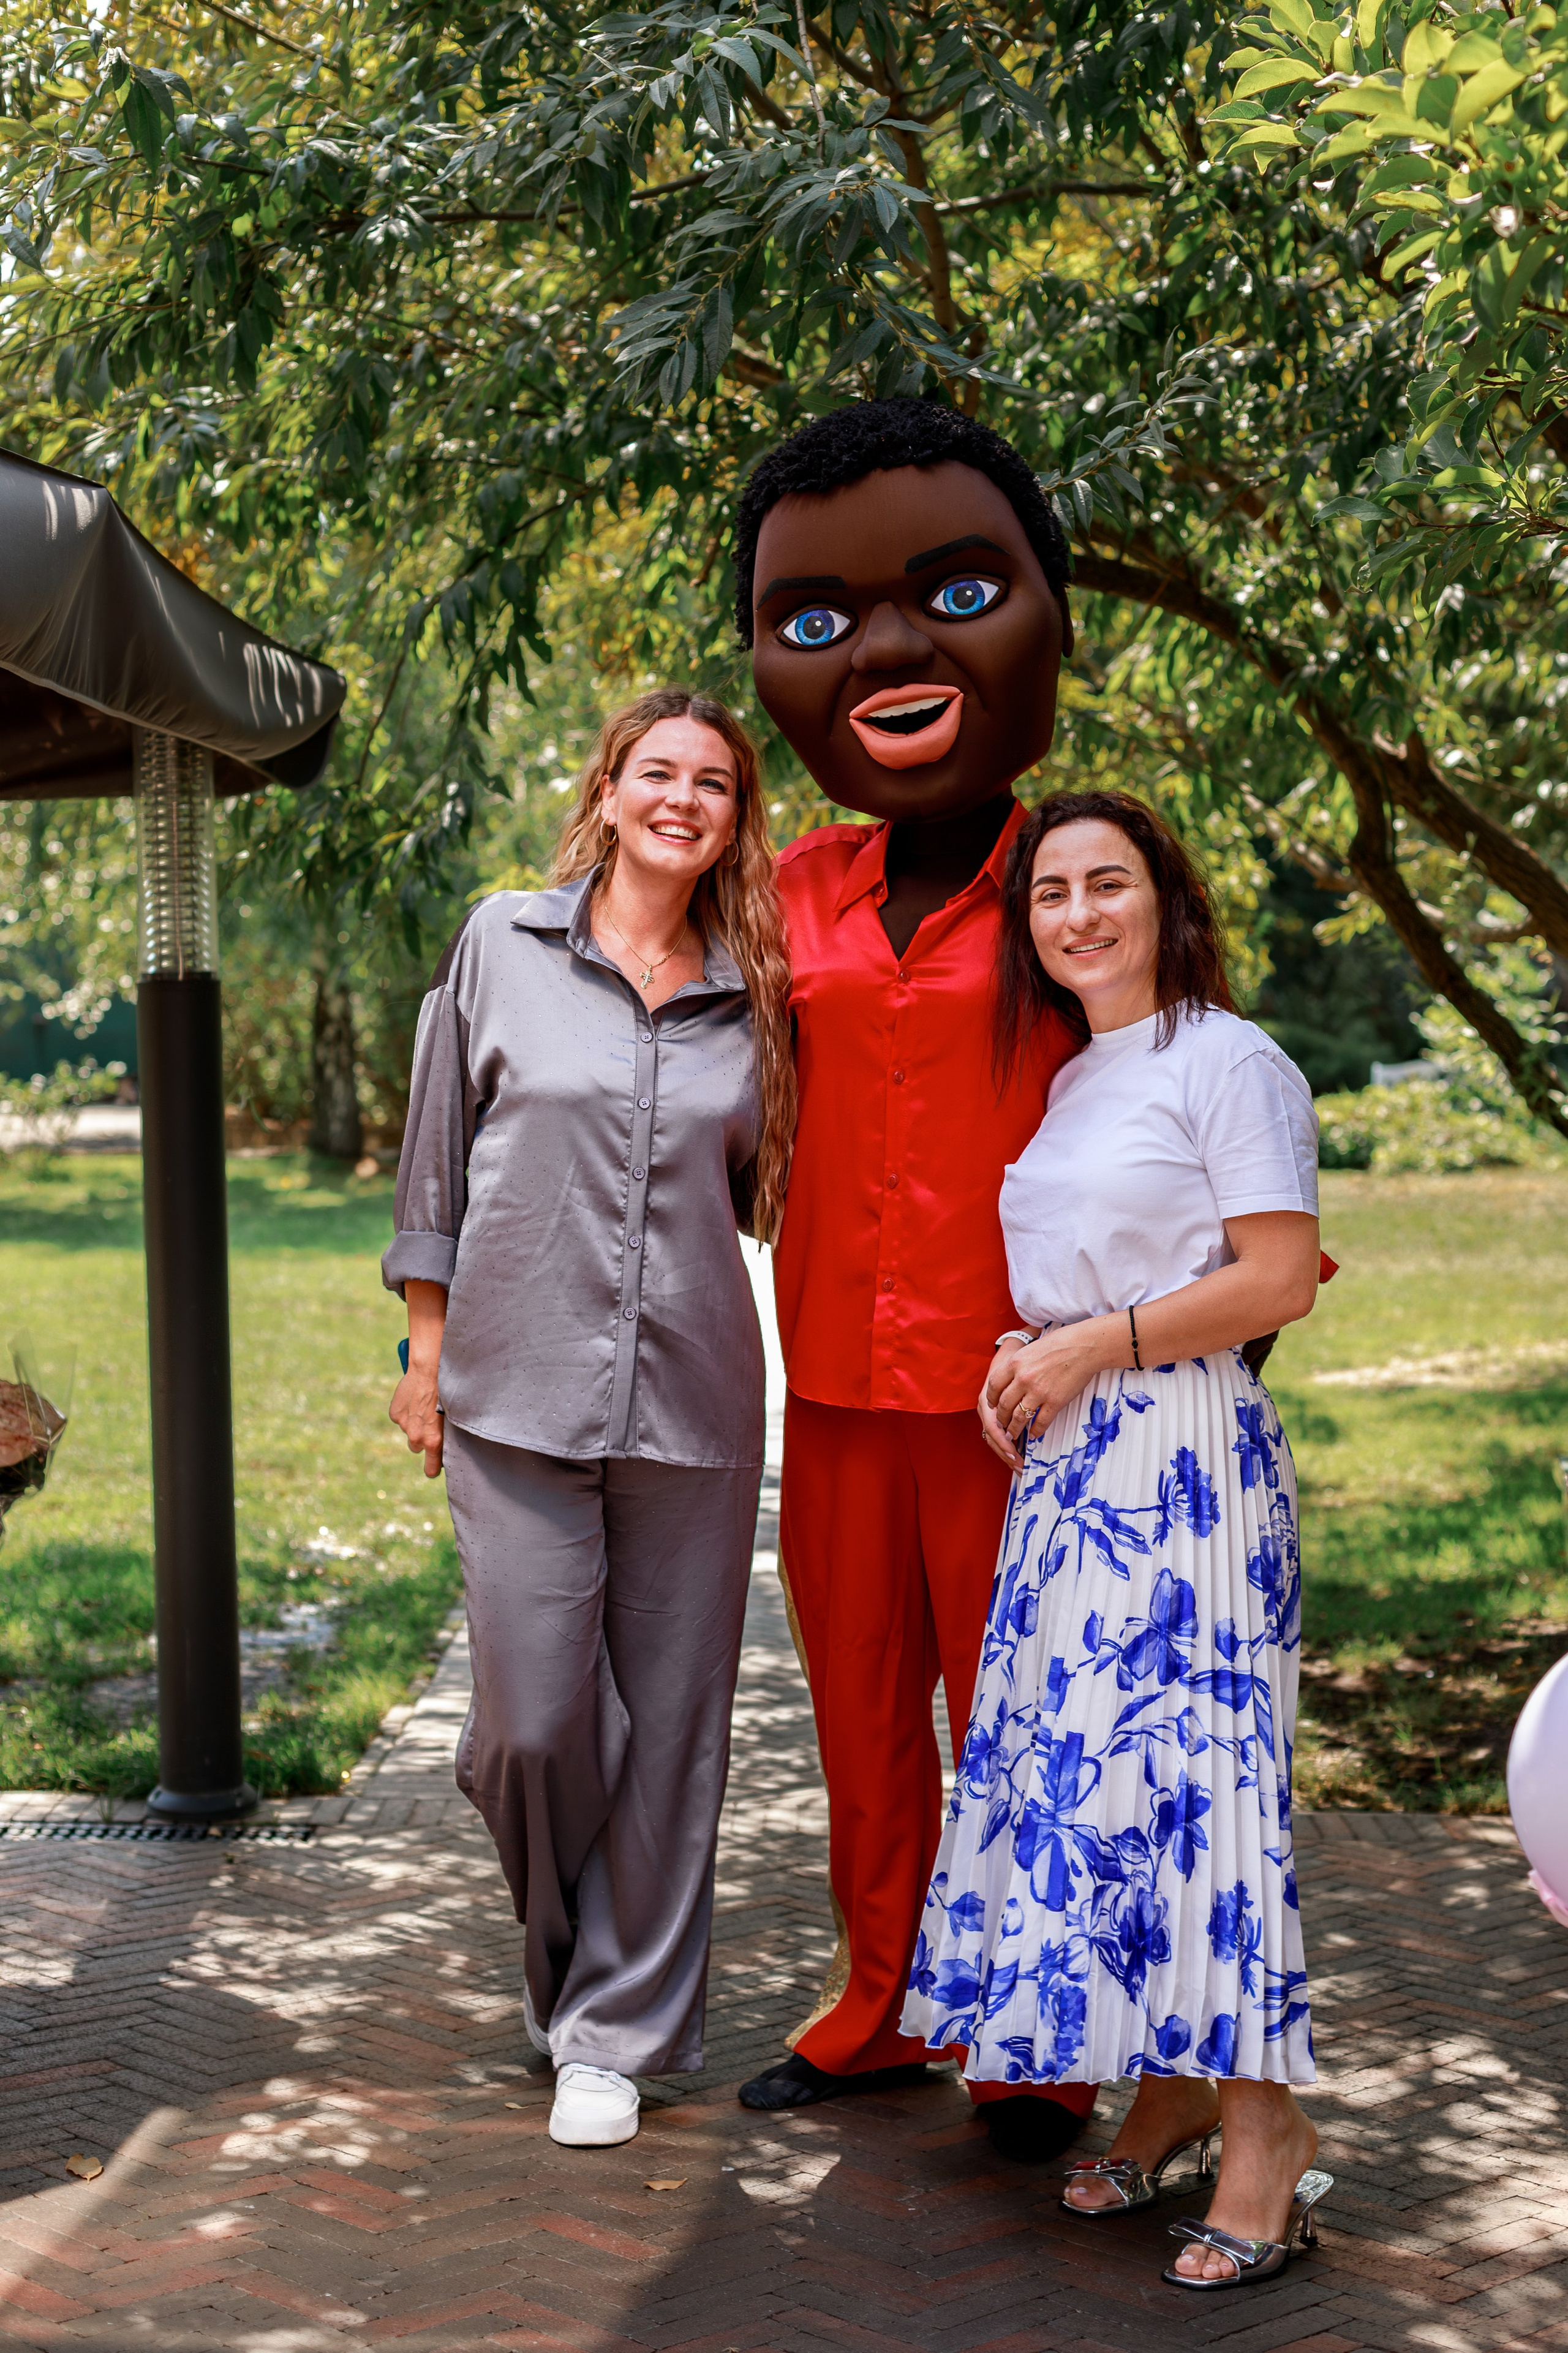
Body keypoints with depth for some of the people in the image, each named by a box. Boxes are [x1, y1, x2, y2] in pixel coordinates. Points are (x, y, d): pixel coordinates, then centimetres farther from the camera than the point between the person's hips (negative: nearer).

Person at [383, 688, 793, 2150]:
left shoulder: (750, 996, 8)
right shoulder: (502, 945, 4)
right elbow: (437, 1160, 9)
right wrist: (428, 1350, 8)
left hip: (694, 1407, 2)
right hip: (521, 1396, -2)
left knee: (668, 1726, 5)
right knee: (534, 1721, -2)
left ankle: (619, 2028, 20)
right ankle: (565, 1961, 28)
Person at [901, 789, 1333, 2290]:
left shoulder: (1227, 1061, -7)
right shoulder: (1074, 1081, 17)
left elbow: (1281, 1278, -13)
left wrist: (1089, 1347, -13)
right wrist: (1022, 1356, 7)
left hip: (1185, 1460, -8)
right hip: (1066, 1464, 8)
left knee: (1191, 1759, -9)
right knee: (1078, 1759, 6)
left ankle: (1264, 2125, -1)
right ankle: (1168, 2089, 18)